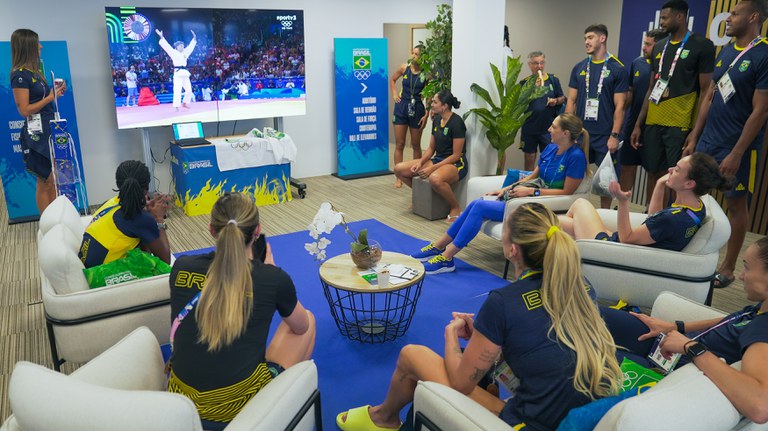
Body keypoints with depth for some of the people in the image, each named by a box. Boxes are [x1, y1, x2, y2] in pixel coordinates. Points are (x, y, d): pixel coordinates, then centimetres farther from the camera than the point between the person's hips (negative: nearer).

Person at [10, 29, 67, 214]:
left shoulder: (34, 69, 11)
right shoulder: (20, 75, -13)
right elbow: (24, 110, -16)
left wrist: (55, 92, 5)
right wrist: (50, 97, -12)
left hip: (48, 129, 8)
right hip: (36, 134, -8)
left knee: (54, 179, 11)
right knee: (45, 182, 0)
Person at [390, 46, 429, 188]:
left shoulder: (426, 73, -6)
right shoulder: (404, 67, 0)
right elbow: (392, 79, 18)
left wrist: (426, 114, -8)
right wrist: (395, 94, 5)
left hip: (417, 109, -2)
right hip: (401, 107, 2)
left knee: (416, 145, 10)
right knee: (399, 144, 2)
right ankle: (398, 177, 8)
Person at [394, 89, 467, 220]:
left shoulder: (456, 122, -15)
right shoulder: (436, 119, 8)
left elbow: (456, 155, -17)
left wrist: (432, 168, -21)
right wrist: (420, 163, -5)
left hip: (456, 164, -8)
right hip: (438, 159, 8)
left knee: (435, 179, -43)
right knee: (399, 169, -5)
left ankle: (456, 208, -17)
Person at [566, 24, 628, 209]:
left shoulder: (617, 69, -2)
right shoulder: (579, 68, 8)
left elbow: (619, 105, -5)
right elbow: (571, 101, 9)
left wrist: (615, 135, -11)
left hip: (605, 136, -3)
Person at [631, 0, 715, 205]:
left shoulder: (702, 46, -2)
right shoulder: (659, 47, 16)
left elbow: (706, 91, -5)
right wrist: (638, 124, 14)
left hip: (680, 124, -6)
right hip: (653, 123, 6)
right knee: (653, 173, 10)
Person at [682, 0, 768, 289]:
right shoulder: (725, 51, 9)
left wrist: (736, 153, -17)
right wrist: (694, 137, 12)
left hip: (738, 146, -7)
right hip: (708, 140, 7)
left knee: (736, 204, 5)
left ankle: (728, 267, 17)